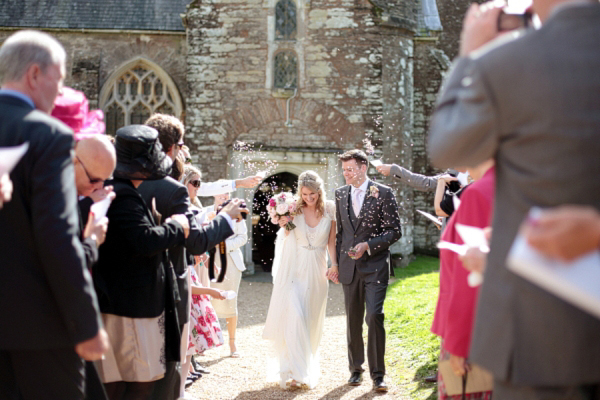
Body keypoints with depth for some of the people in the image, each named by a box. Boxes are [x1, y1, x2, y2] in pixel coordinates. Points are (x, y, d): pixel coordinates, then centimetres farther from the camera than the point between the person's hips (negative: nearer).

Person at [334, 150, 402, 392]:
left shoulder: (383, 193, -4)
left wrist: (368, 245, -16)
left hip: (375, 265, -4)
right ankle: (356, 369, 23)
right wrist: (336, 262, 14)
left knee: (374, 315, -13)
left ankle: (378, 374, -5)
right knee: (353, 320, 10)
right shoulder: (340, 194, 10)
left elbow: (395, 231, -5)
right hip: (349, 267, 4)